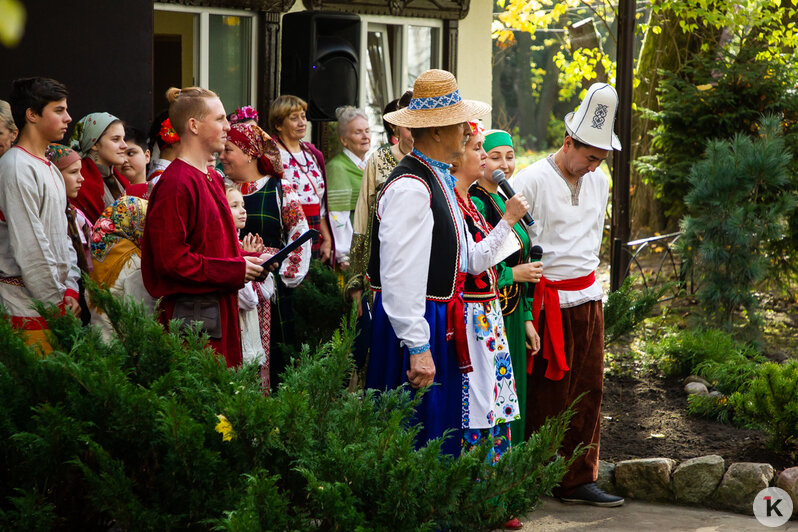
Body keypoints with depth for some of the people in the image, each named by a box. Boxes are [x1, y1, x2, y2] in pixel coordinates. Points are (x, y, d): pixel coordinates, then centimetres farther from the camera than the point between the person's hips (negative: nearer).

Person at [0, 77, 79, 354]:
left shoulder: (50, 169, 17)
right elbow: (29, 246, -17)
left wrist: (70, 289, 6)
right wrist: (58, 300, -12)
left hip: (57, 302, 8)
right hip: (29, 307, -8)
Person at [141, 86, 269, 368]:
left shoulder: (213, 178, 17)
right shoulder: (175, 183, -14)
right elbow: (172, 260, -18)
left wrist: (251, 261, 8)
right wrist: (235, 270, -14)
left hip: (220, 307, 9)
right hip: (190, 310, -9)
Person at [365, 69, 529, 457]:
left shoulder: (441, 182, 16)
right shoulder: (410, 187, -18)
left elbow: (471, 262, 20)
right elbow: (399, 275, -24)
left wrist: (508, 221, 14)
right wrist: (417, 347, -26)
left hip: (444, 323, 10)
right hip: (418, 326, -10)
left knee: (442, 435, 14)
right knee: (413, 438, -5)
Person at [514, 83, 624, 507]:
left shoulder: (598, 182, 10)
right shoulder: (531, 181, -12)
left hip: (587, 296, 7)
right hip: (548, 301, -7)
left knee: (587, 390, 6)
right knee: (547, 394, -3)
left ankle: (578, 481, 12)